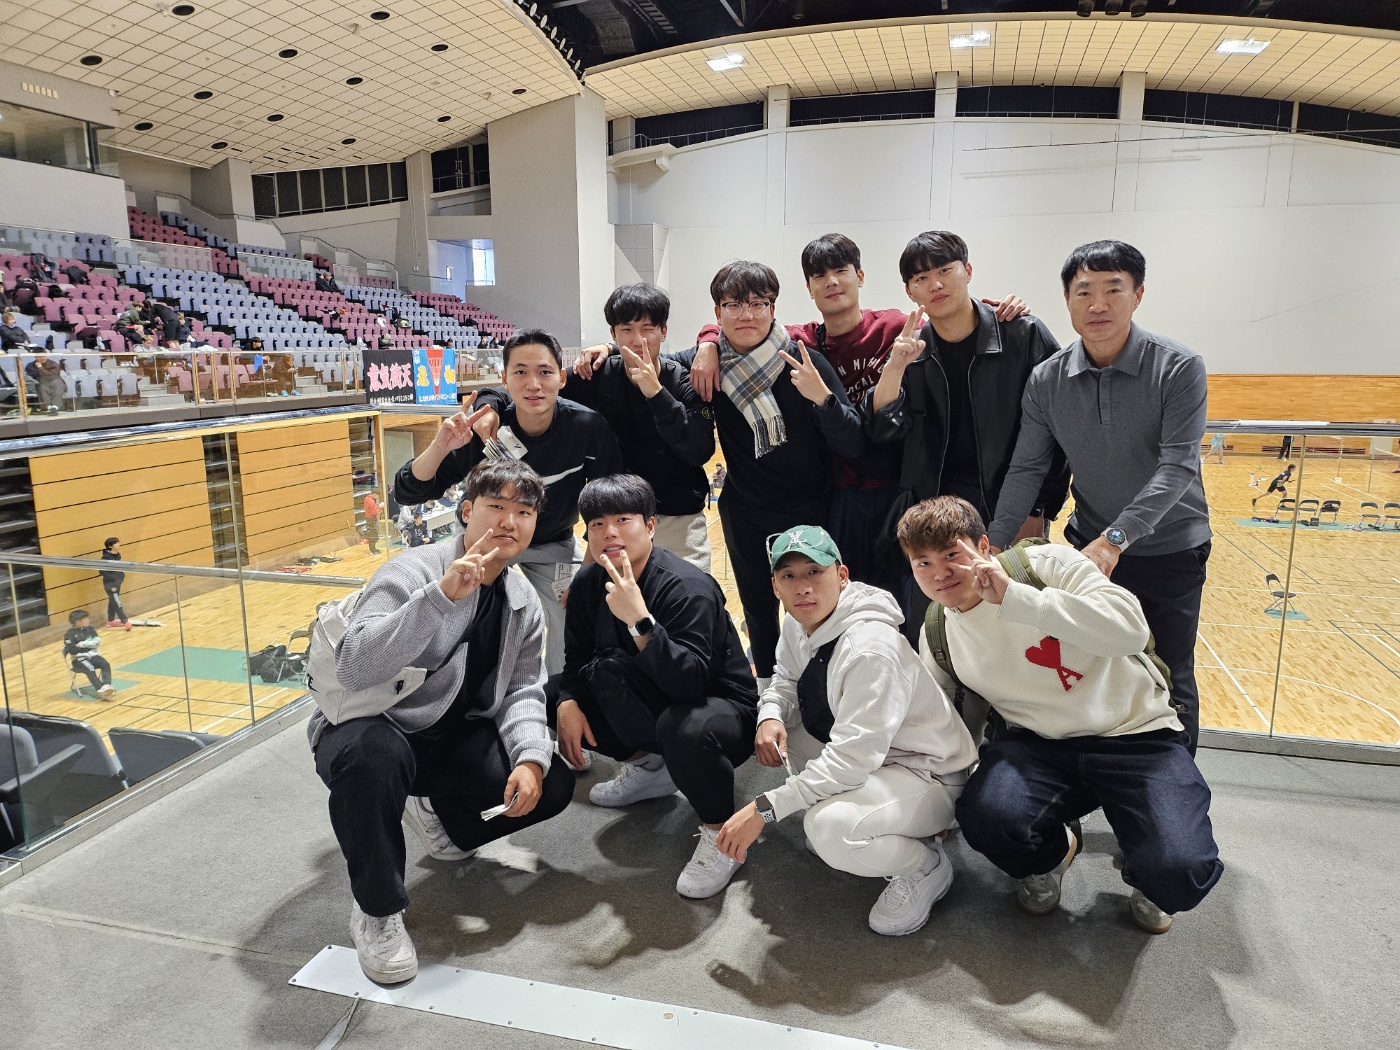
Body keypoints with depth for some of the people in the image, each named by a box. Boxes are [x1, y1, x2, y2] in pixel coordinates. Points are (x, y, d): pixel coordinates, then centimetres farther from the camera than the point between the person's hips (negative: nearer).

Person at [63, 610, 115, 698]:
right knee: (90, 669, -31)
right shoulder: (70, 634, -4)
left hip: (92, 655, 5)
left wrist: (82, 644, -12)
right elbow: (71, 650, -13)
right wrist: (89, 644, -12)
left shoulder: (90, 629, 9)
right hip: (79, 659, -5)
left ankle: (106, 686, -37)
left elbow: (97, 641, 0)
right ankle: (101, 690, -42)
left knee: (106, 665, -22)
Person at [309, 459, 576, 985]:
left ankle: (442, 815, 22)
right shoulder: (412, 572, -21)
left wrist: (531, 757, -17)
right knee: (375, 755, -40)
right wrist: (443, 596, -44)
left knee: (553, 784, -8)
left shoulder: (524, 602, 1)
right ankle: (376, 909, -13)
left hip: (453, 736, 6)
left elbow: (522, 689, 2)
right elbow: (352, 669, -35)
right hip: (365, 727, -6)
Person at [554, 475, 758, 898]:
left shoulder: (689, 588, -26)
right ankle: (647, 765, 14)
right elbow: (576, 658, 6)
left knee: (685, 728, -40)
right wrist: (566, 702, -14)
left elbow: (690, 681, -37)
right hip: (657, 704, 8)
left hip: (725, 709, -8)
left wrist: (639, 620, -46)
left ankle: (720, 832, -10)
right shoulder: (589, 583, -4)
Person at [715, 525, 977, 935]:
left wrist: (765, 808, -33)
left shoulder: (871, 647, -31)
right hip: (862, 757, 9)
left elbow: (852, 757, -34)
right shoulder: (798, 624, -5)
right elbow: (785, 680, 9)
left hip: (928, 776, -8)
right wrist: (770, 717, -16)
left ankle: (926, 866, -2)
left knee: (829, 827, -33)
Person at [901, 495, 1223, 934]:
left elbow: (1131, 629, -29)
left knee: (1179, 875, -26)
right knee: (985, 816, -29)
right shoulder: (936, 635, 2)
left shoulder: (1045, 564, -13)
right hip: (1036, 743, 3)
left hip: (1134, 734, -3)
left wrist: (1014, 597, -31)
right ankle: (1049, 855, 10)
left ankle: (1143, 873, 15)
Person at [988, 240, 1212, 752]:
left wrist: (1115, 538, -33)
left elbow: (1177, 467, -22)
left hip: (1169, 549, -2)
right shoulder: (1047, 380, -5)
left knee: (1170, 684, 8)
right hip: (1089, 547, 3)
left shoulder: (1179, 367, -14)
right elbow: (1026, 470, -4)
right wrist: (993, 547, -14)